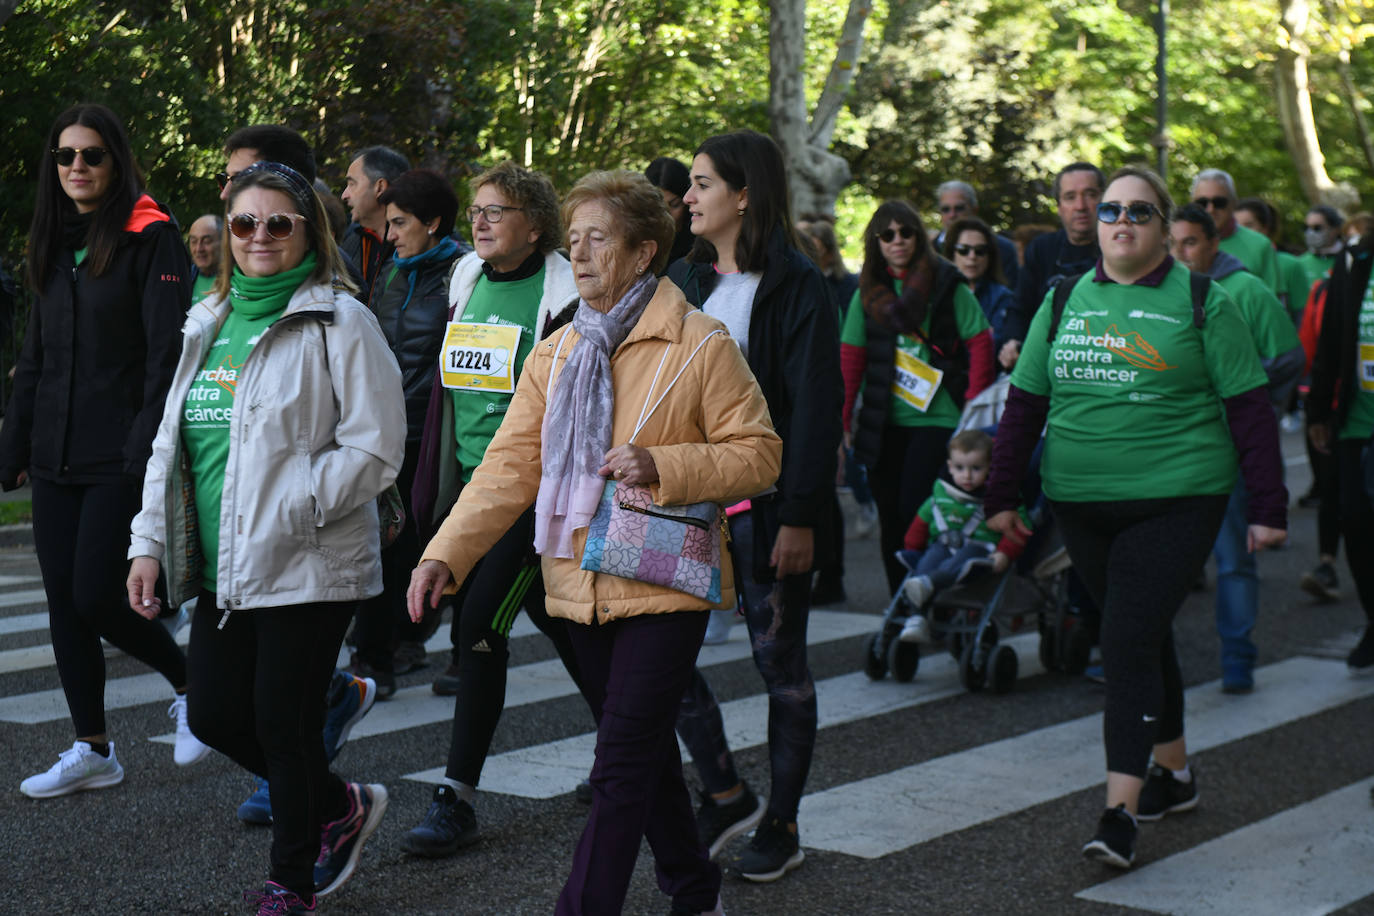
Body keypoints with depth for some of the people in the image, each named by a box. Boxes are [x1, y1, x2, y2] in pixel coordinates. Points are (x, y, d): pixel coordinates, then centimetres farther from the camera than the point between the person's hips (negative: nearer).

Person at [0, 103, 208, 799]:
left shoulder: (151, 238, -6)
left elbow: (168, 351, -13)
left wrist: (148, 449, -20)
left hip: (118, 460, -7)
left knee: (95, 596, -11)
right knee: (63, 603, 6)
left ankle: (190, 683, 14)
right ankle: (92, 750, 16)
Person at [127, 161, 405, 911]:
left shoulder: (338, 324, -9)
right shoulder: (210, 322, 13)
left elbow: (374, 450, -15)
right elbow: (171, 440, 17)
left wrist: (287, 513, -20)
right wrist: (150, 541, 10)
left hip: (307, 568, -7)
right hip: (221, 568, 7)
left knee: (285, 727, 0)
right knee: (214, 716, 9)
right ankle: (343, 807, 31)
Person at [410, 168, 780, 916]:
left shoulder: (701, 346, -8)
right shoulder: (556, 353, 8)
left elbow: (759, 453, -9)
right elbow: (511, 464, 3)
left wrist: (664, 467, -23)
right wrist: (445, 553, -9)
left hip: (662, 583, -6)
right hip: (580, 587, 6)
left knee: (622, 765, -8)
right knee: (644, 751, 18)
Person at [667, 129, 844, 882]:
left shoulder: (794, 286, -8)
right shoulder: (682, 282, 10)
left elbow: (816, 406, -12)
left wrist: (799, 516, -17)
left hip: (767, 504, -6)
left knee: (780, 663, 5)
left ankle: (781, 825, 18)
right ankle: (725, 793, 18)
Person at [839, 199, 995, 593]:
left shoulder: (946, 283, 0)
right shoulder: (868, 290, 10)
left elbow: (980, 343, 0)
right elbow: (851, 357, 11)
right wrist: (842, 415, 6)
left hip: (937, 417, -4)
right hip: (882, 422, 4)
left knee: (916, 511, -12)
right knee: (889, 515, 5)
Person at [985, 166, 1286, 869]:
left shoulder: (1202, 303, -1)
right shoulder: (1063, 302, 9)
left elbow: (1249, 407, -1)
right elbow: (1024, 401, 12)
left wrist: (1268, 505, -5)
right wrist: (1001, 494, 9)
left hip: (1176, 501, -4)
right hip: (1081, 504, 4)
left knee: (1130, 642, -14)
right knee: (1144, 637, 15)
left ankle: (1121, 808, -14)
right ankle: (1174, 771, 31)